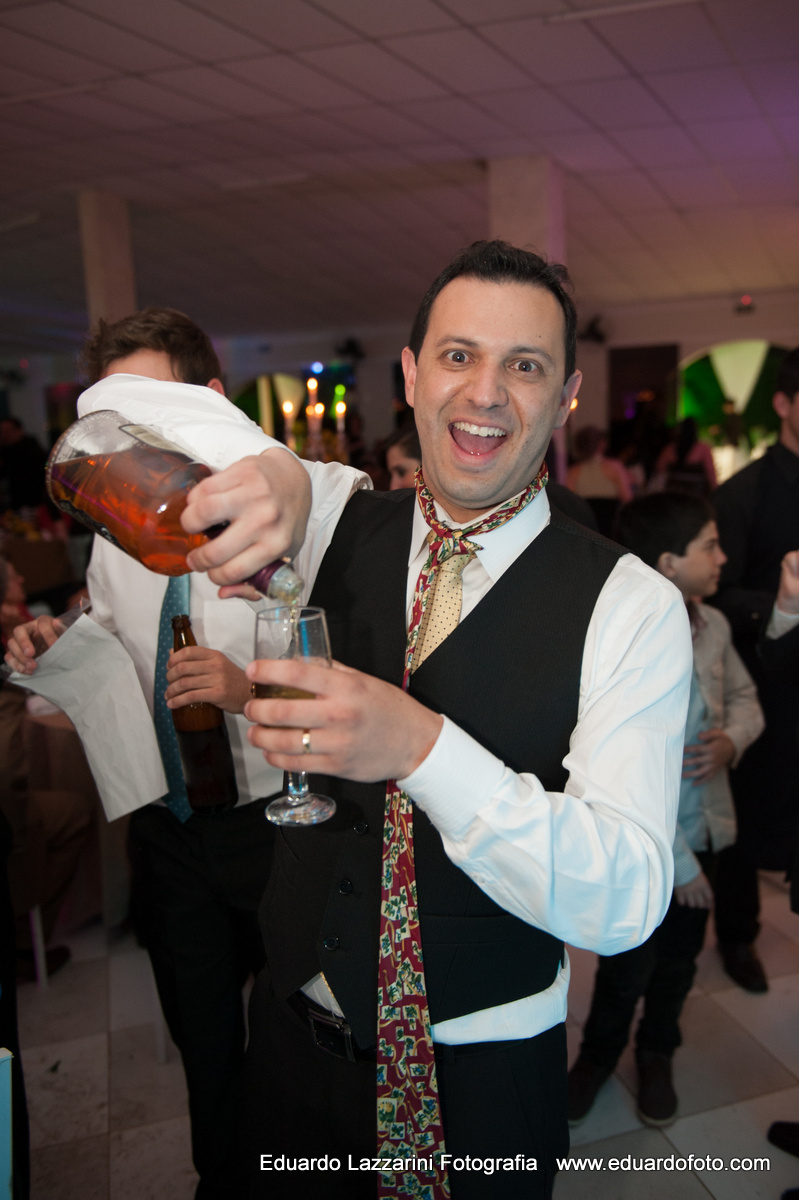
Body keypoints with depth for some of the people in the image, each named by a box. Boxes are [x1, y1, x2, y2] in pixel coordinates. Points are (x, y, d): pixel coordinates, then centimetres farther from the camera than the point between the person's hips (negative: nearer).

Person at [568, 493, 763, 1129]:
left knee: (679, 958, 23)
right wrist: (677, 862, -17)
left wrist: (732, 738, -13)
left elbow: (745, 697, 10)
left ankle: (657, 1052, 51)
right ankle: (600, 1051, 46)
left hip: (704, 833, 5)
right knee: (625, 968, 16)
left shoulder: (713, 624, -7)